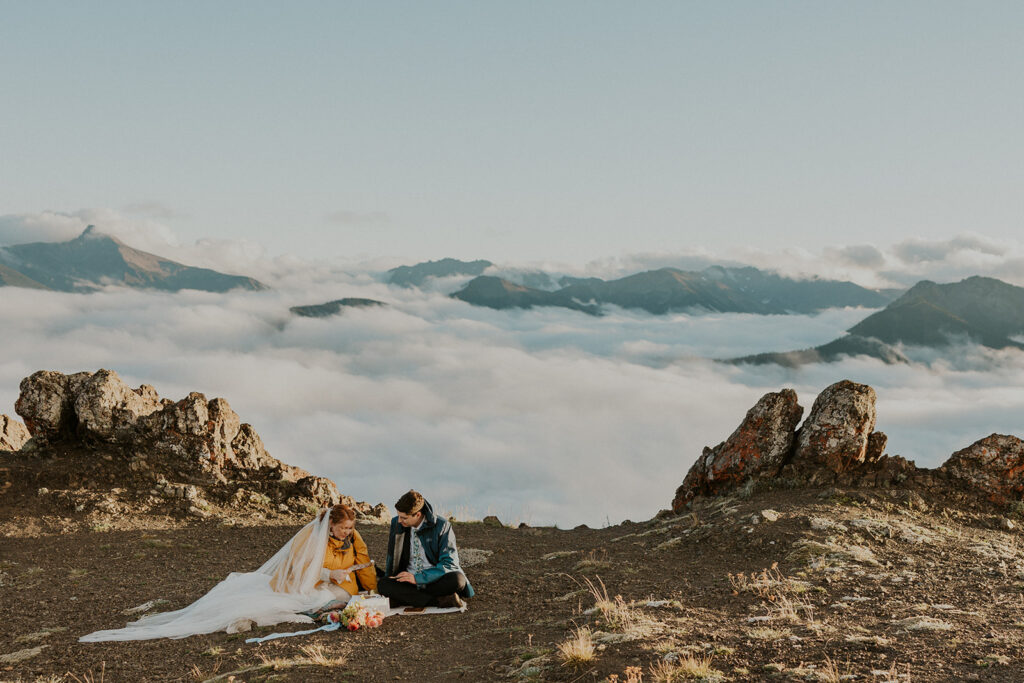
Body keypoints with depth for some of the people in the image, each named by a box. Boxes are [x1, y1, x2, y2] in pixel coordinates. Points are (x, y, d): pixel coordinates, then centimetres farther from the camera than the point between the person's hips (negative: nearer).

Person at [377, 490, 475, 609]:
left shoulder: (442, 526, -8)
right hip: (409, 583, 4)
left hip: (434, 581, -4)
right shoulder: (396, 523, 4)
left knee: (458, 580, -34)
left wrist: (417, 578, -20)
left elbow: (449, 564, -13)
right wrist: (389, 576, 6)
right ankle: (440, 601, -29)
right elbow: (392, 556, 19)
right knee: (382, 584, -28)